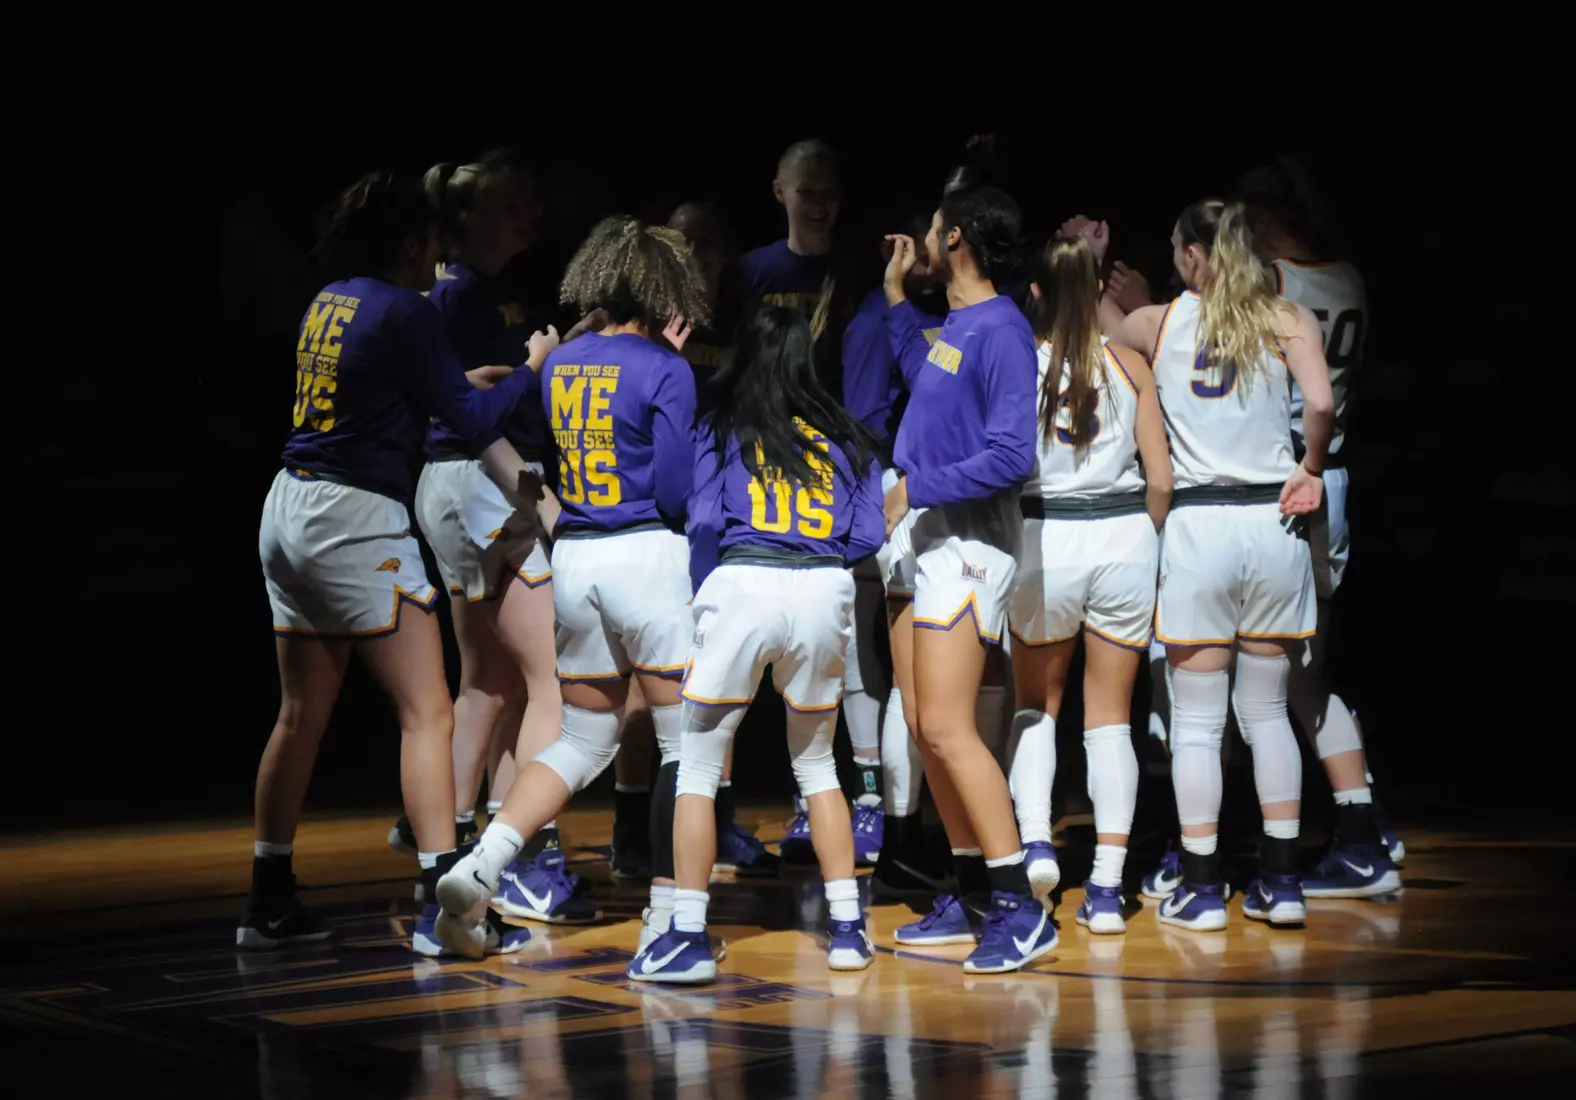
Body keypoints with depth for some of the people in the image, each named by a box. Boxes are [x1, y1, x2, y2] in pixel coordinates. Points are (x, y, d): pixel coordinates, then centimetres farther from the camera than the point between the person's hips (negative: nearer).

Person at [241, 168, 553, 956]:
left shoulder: (330, 302, 12)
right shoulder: (403, 313, -11)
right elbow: (469, 418, -6)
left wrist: (461, 381, 25)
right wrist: (533, 368, 10)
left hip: (291, 508, 9)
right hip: (356, 518, -9)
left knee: (301, 714, 15)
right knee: (427, 713, -7)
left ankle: (268, 903, 20)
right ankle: (443, 908, -12)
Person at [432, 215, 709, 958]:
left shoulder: (559, 364, 9)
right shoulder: (664, 371, -9)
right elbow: (676, 492, -11)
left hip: (573, 561, 6)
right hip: (647, 556, -6)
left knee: (584, 740, 17)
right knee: (685, 741, 6)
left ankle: (478, 868, 2)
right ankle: (665, 912, 5)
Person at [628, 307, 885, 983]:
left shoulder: (721, 431, 10)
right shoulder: (848, 440, 16)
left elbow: (703, 520, 3)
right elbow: (867, 538, 11)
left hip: (742, 586, -3)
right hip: (824, 593, 3)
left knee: (696, 764, 7)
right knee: (816, 763, 21)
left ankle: (688, 936, 1)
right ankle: (847, 928, 17)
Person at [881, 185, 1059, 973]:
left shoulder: (999, 331, -16)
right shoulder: (954, 325, 12)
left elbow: (1011, 454, -23)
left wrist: (915, 487, -19)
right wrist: (897, 297, 33)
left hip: (967, 545, -10)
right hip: (929, 540, 10)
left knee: (946, 727, -14)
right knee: (926, 726, 12)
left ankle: (1022, 910, -12)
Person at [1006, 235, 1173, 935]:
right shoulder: (1129, 366, 1)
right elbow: (1160, 477, 1)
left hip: (1045, 537, -1)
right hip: (1124, 535, 1)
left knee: (1036, 703, 19)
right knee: (1110, 716, 7)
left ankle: (1035, 838, -3)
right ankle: (1106, 889, 3)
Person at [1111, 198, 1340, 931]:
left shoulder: (1157, 323, 2)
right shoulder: (1288, 321, 1)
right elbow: (1321, 405, -14)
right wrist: (1310, 471, 1)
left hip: (1196, 522, -1)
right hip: (1273, 519, 1)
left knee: (1195, 719, 5)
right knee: (1267, 710, 13)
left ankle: (1201, 887, 7)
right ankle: (1280, 880, 13)